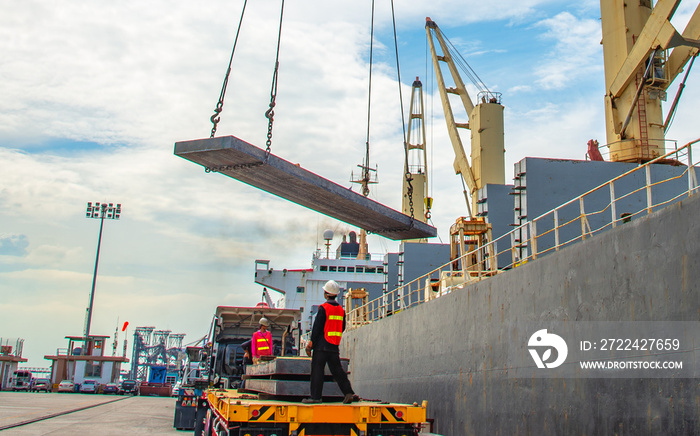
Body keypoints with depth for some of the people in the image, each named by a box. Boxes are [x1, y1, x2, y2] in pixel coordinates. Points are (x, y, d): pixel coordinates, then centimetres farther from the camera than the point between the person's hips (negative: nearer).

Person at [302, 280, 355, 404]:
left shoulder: (323, 308, -10)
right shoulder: (341, 310, 9)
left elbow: (316, 328, -10)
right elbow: (342, 328, 15)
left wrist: (311, 344, -6)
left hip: (322, 345, -6)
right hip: (335, 347, 6)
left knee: (317, 371, 0)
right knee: (337, 370, 9)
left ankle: (315, 396, 0)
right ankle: (348, 392, -1)